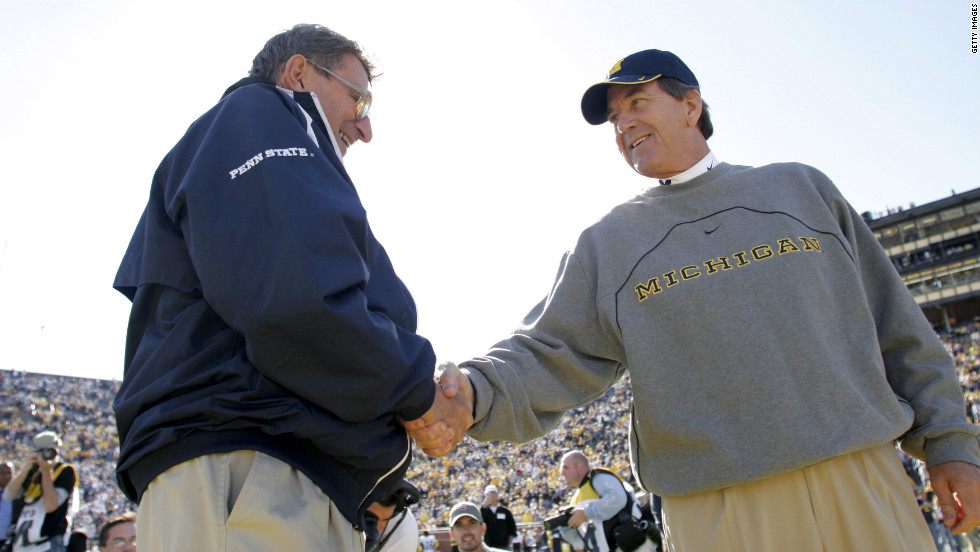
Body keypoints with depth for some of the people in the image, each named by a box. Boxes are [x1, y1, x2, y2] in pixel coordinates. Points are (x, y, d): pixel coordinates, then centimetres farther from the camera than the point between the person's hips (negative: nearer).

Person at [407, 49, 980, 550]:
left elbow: (896, 323, 11)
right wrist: (475, 391, -24)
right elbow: (549, 356, -3)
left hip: (864, 482, 2)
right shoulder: (606, 242, 7)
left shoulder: (800, 187, 11)